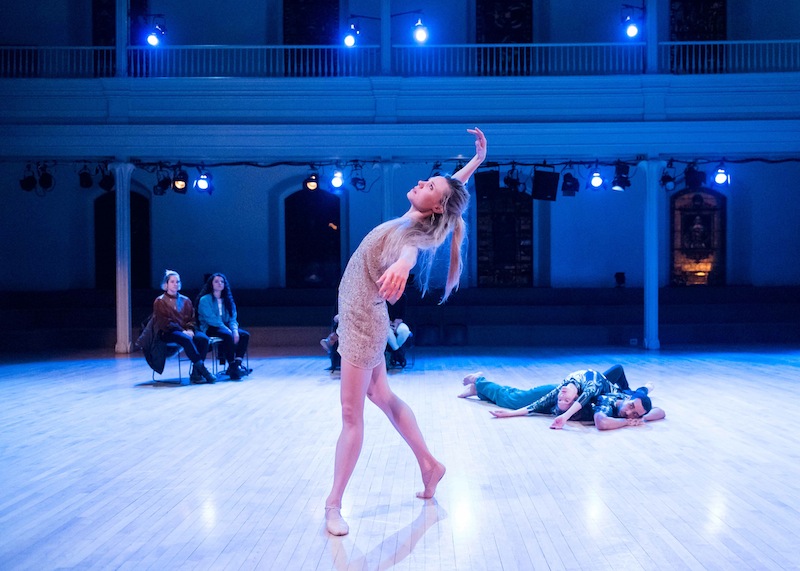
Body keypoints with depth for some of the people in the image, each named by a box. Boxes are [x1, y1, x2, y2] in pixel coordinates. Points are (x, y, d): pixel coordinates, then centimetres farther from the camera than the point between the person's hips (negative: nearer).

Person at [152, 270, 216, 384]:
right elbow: (165, 322, -7)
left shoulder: (186, 300, 18)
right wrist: (182, 331, -17)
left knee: (203, 338, -27)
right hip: (167, 333, -4)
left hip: (186, 330, 5)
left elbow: (191, 318, 13)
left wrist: (190, 330, -9)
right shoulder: (160, 301, 4)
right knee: (186, 339, -37)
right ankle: (203, 370, -37)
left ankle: (196, 373, -28)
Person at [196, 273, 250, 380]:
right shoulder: (205, 300, -2)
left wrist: (235, 330, -13)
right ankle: (232, 366, -30)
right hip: (209, 329, -6)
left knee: (245, 335, -18)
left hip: (225, 327, 7)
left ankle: (237, 363, -27)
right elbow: (211, 319, -13)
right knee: (228, 336, -35)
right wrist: (228, 330, -22)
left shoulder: (227, 300, 17)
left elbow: (233, 318, 9)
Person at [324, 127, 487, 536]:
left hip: (362, 322, -10)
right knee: (381, 396, 20)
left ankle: (334, 504, 5)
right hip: (360, 318, 10)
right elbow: (452, 185, 17)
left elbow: (408, 253, -52)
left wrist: (401, 265, -74)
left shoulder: (412, 236, -24)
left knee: (351, 414, -4)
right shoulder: (414, 221, 0)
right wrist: (478, 158, 9)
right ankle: (429, 464, 31)